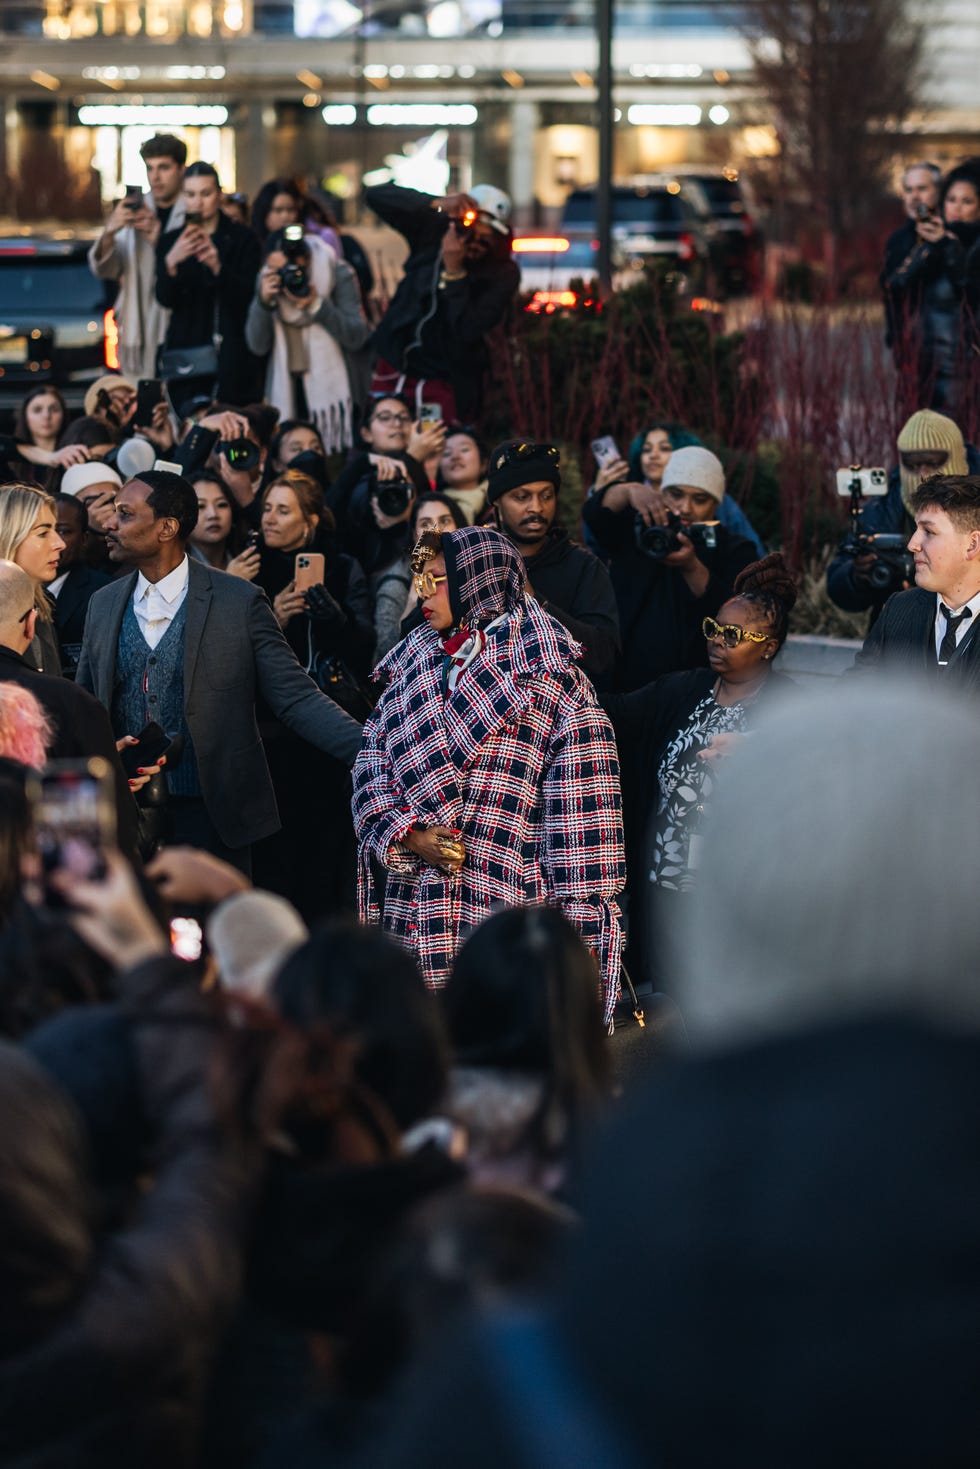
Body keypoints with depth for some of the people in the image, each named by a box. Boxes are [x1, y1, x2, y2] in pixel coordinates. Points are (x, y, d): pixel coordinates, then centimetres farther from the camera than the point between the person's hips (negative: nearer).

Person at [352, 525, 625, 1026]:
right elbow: (371, 769, 12)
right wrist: (408, 835, -8)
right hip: (411, 911, 5)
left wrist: (581, 922, -12)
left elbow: (582, 806, -7)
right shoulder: (411, 667, 16)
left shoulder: (549, 678, -2)